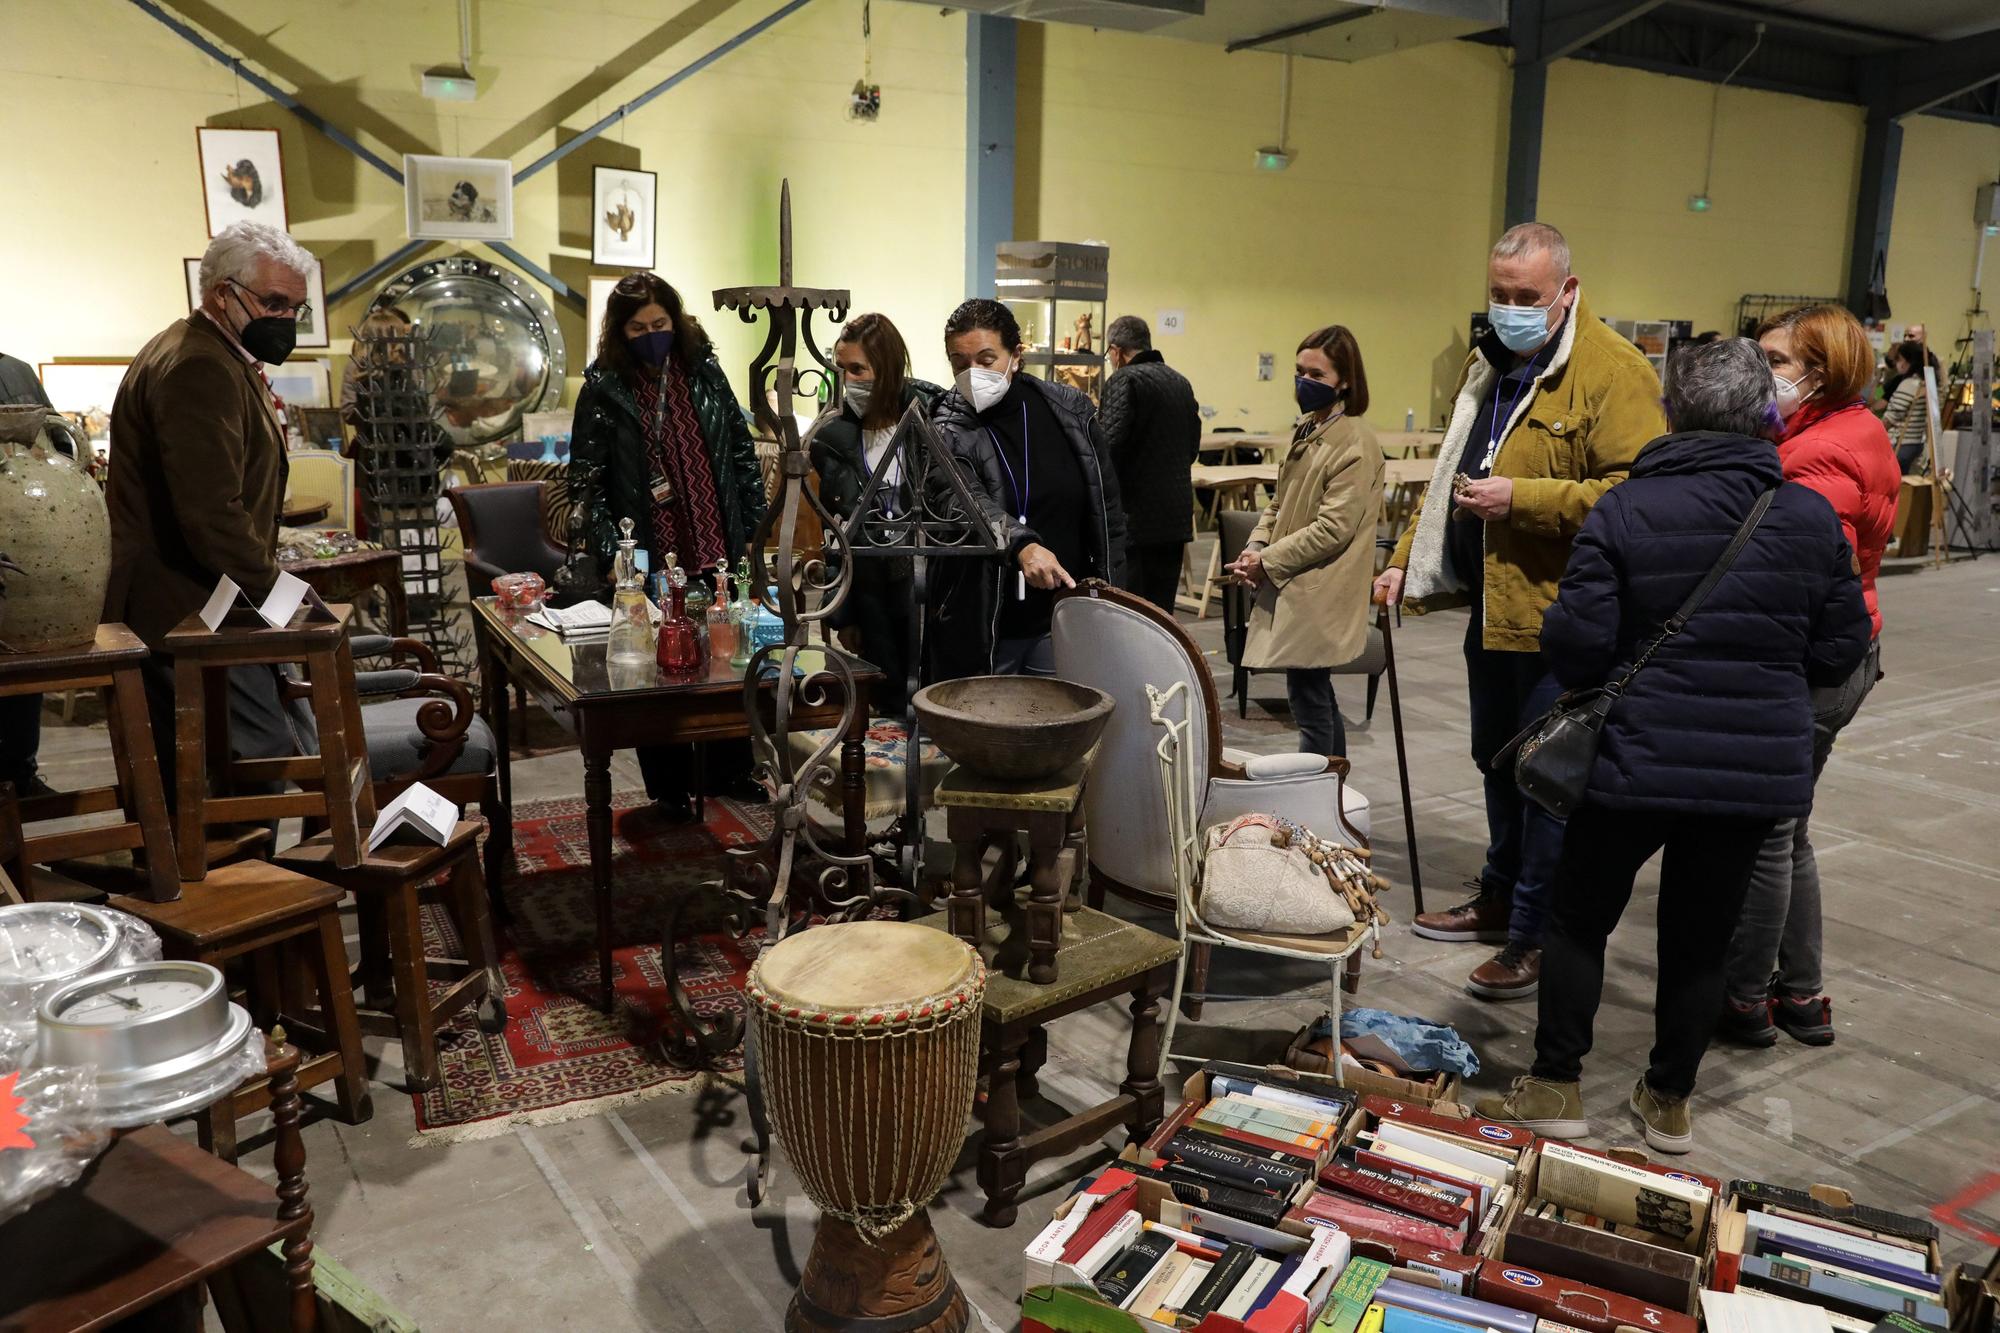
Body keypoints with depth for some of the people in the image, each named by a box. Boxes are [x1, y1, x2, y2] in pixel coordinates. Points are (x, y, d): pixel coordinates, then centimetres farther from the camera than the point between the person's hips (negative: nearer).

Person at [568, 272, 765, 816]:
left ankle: (731, 770, 28)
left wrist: (752, 524, 4)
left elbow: (741, 452, 9)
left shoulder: (704, 373, 6)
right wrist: (609, 555, -15)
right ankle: (669, 786, 18)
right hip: (649, 560, -3)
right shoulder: (603, 390, -3)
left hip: (715, 549, 3)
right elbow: (587, 481, -6)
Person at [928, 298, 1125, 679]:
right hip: (980, 635, -2)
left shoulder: (1071, 411, 3)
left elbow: (1107, 510, 8)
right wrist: (1021, 545, -44)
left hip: (1062, 623, 2)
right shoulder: (946, 433, -6)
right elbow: (967, 502, -25)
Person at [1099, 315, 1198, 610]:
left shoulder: (1124, 381, -10)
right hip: (1176, 517, 8)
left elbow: (1108, 445, -20)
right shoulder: (1181, 382, 15)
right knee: (1162, 610, 13)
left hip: (1134, 518, -8)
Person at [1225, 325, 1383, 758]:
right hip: (1294, 591, 9)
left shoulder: (1355, 443, -14)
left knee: (1310, 704, -6)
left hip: (1318, 597, -9)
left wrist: (1267, 561, -15)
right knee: (1318, 699, 17)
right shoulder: (1306, 431, 14)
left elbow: (1333, 528, -19)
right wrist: (1257, 546, 0)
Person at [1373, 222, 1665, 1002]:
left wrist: (1521, 498, -24)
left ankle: (1538, 936, 14)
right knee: (1498, 763, 20)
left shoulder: (1614, 373, -14)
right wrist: (1407, 560, 16)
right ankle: (1500, 899, 36)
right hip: (1490, 608, 9)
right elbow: (1450, 475, 22)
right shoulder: (1488, 366, 14)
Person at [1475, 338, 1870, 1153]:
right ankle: (1669, 1102, 28)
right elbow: (1839, 653, 3)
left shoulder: (1623, 511, -11)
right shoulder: (1811, 518, -2)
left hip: (1635, 759, -2)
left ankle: (1556, 1088, 22)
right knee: (1700, 937, 15)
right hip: (1759, 770, 3)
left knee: (1578, 920, 14)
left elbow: (1575, 643, -15)